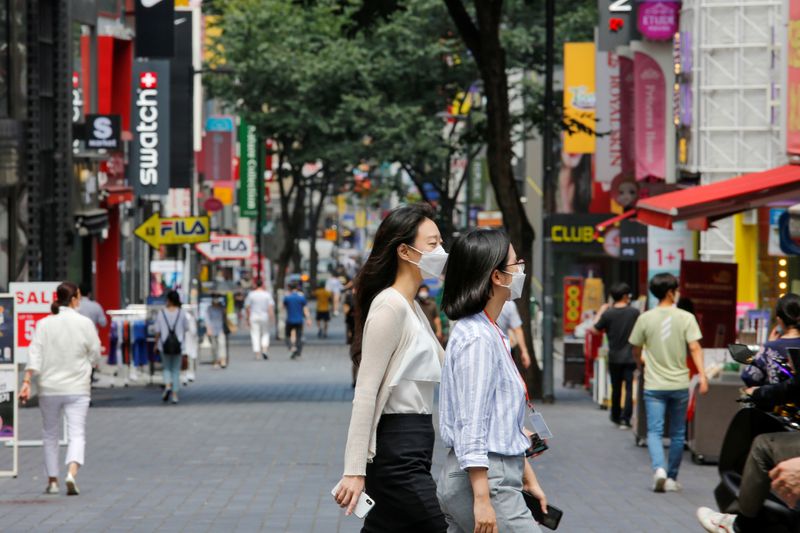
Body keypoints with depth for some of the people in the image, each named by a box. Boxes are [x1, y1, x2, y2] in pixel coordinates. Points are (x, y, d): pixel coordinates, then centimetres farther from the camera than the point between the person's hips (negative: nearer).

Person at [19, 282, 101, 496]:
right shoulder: (85, 323, -5)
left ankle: (52, 480, 20)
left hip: (49, 388, 2)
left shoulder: (44, 324, -2)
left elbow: (35, 355, -9)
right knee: (77, 434, -2)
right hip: (77, 388, -2)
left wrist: (27, 382, -12)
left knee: (50, 434, 16)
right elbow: (95, 354, 2)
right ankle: (71, 473, -25)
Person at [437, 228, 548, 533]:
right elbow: (472, 425, -19)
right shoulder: (477, 339, -15)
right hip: (483, 480, -10)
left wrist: (528, 479, 24)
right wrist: (483, 499, -22)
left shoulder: (493, 335, 16)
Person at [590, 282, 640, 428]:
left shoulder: (608, 314, -9)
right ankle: (625, 419, -7)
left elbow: (595, 330, 1)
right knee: (630, 388, 0)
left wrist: (600, 312, 12)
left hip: (614, 357, 1)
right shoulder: (634, 312, -7)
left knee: (616, 388, 16)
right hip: (631, 357, -1)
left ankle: (616, 417, 28)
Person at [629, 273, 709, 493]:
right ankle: (671, 478, 17)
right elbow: (695, 348, -13)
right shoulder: (686, 318, -5)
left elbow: (636, 349, 8)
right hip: (679, 384, 0)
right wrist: (702, 375, -14)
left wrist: (640, 364, 29)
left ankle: (659, 469, -25)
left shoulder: (645, 319, -1)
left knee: (654, 431, -1)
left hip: (654, 385, 0)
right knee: (677, 434, 12)